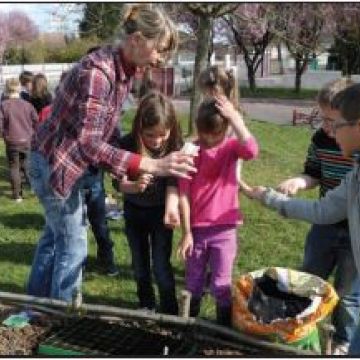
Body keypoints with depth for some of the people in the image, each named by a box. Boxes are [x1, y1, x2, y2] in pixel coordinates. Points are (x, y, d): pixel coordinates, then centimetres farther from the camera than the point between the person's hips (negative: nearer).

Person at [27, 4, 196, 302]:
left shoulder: (126, 70, -2)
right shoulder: (97, 72, -30)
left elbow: (108, 127, 6)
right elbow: (87, 144, -36)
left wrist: (128, 170, -4)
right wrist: (150, 165, -42)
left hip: (69, 163, 9)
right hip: (54, 164, -9)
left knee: (55, 234, 22)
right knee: (73, 244, 2)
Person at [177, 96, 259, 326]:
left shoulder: (231, 147, -5)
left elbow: (252, 151, -30)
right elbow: (184, 195, -6)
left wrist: (235, 117, -30)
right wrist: (186, 232, -6)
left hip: (224, 229, -1)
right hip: (197, 229, 1)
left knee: (221, 285, 7)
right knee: (193, 284, 17)